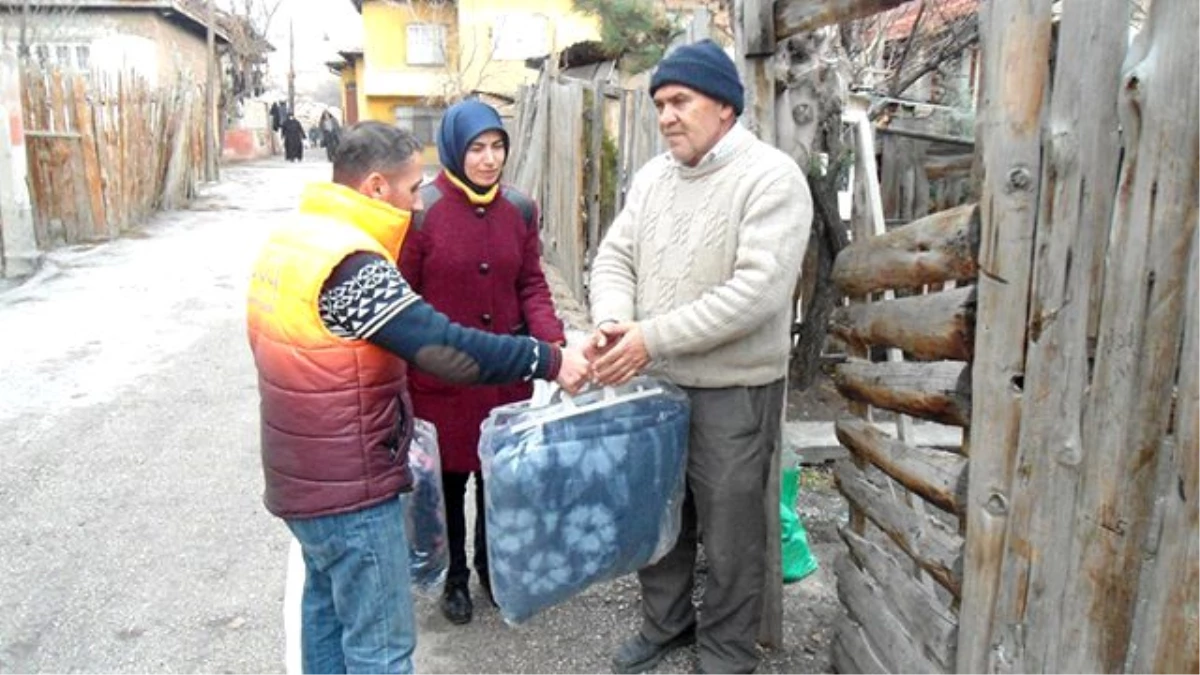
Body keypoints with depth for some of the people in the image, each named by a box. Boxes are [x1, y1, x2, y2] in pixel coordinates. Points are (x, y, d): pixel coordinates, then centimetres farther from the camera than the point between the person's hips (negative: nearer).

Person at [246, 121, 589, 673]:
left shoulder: (290, 238, 4)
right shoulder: (351, 265, -25)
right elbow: (447, 348, -30)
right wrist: (549, 360, -22)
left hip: (303, 475, 10)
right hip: (352, 488, -10)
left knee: (328, 606, 25)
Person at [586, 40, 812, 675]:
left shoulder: (772, 178, -15)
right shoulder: (653, 176, 7)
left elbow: (757, 292, -24)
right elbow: (615, 257, 4)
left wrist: (652, 337, -25)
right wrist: (613, 322, -18)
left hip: (732, 391, -6)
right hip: (654, 382, 6)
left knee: (728, 529, 9)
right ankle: (665, 623, 44)